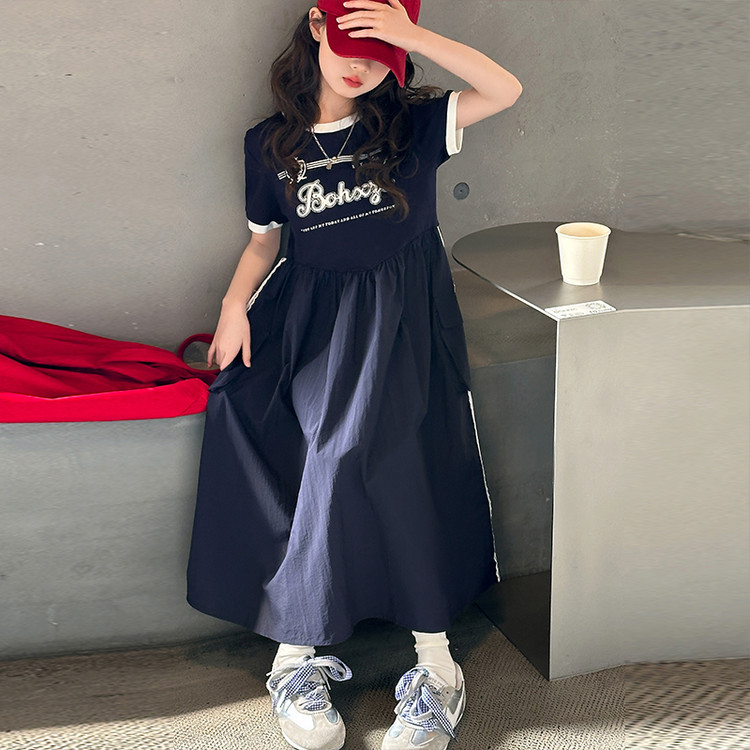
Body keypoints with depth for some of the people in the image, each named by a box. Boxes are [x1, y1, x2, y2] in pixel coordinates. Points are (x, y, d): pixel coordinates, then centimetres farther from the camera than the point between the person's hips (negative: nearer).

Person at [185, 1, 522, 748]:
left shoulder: (409, 125, 1)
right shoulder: (268, 143, 8)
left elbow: (505, 90, -11)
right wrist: (236, 302, -2)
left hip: (399, 315, -3)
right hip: (308, 311, 3)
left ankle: (436, 666, -10)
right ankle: (296, 656, -10)